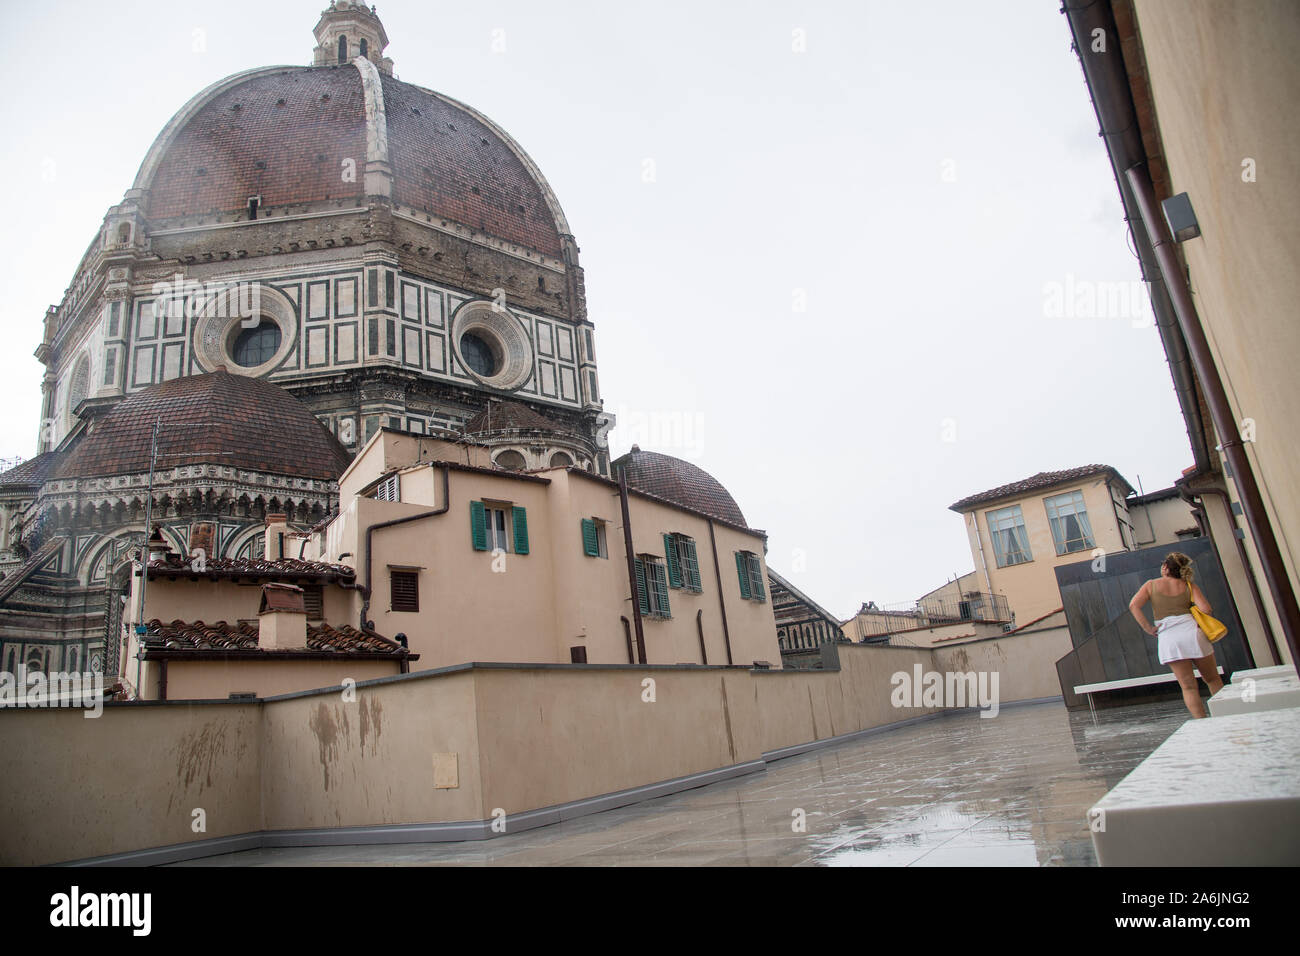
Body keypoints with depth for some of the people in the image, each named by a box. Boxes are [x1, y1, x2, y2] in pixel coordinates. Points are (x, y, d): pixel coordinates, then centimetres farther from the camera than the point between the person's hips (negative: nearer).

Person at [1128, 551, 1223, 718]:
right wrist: (1197, 624, 10)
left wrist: (1148, 628, -3)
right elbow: (1205, 609, -6)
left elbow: (1134, 605, -5)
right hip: (1191, 631, 1)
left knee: (1188, 687, 1)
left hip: (1168, 637, -1)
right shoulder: (1188, 585, 9)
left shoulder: (1151, 585, 8)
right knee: (1213, 679, 16)